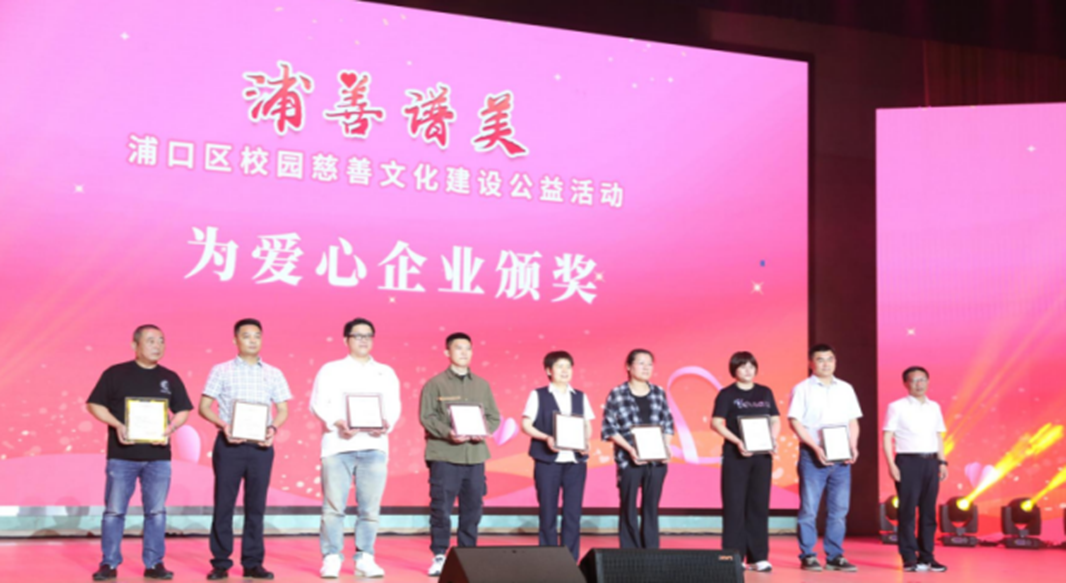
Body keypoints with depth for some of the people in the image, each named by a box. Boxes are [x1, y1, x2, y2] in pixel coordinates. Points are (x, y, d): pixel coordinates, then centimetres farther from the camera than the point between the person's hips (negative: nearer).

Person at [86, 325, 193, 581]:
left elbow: (183, 410, 13)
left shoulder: (170, 378, 9)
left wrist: (171, 428, -7)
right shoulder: (115, 374, 1)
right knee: (114, 510, 1)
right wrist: (117, 425, -13)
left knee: (156, 511, 4)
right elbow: (95, 405, 1)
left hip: (158, 455, 2)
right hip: (122, 455, -2)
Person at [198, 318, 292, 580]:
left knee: (256, 505, 5)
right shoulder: (221, 371, 4)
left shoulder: (273, 374, 9)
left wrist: (274, 427, -11)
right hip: (229, 444, -2)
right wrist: (223, 425, -15)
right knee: (224, 503, 0)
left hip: (260, 446, 2)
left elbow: (283, 409, 10)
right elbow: (204, 406, 2)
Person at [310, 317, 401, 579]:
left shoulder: (386, 373, 18)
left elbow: (394, 405, 10)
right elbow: (319, 403, 1)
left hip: (373, 445, 2)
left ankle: (365, 559, 6)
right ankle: (331, 559, 1)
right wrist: (338, 423, -15)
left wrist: (386, 424, -11)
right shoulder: (331, 370, 11)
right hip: (338, 444, -2)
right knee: (333, 506, -5)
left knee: (370, 507, -1)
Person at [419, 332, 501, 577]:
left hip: (475, 455, 4)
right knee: (441, 508, -3)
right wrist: (448, 433, -19)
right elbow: (426, 416, -5)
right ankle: (439, 556, 6)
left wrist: (484, 431, -8)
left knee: (472, 508, 6)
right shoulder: (435, 384, 2)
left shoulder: (482, 385, 14)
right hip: (444, 455, -4)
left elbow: (494, 416, 12)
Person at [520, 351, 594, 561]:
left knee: (573, 511, 2)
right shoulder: (538, 395, 2)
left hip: (575, 461, 3)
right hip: (547, 460, -3)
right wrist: (546, 438, -18)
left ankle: (570, 559, 8)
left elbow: (587, 426, 13)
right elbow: (526, 424, -2)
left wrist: (586, 441, -8)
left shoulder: (580, 397, 12)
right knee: (548, 511, 2)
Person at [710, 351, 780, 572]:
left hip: (762, 454, 4)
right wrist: (737, 441, -18)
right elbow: (716, 423, -7)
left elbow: (776, 420, 13)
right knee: (735, 504, -2)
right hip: (736, 454, -4)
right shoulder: (727, 394, 0)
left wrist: (773, 440, -5)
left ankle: (758, 557, 8)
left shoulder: (765, 393, 12)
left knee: (759, 504, 4)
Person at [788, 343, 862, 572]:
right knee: (809, 508, -3)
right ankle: (807, 556, 4)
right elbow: (795, 421, -5)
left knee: (839, 509, 4)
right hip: (812, 456, -4)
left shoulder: (846, 389, 14)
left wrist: (853, 446, -2)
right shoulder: (802, 389, 1)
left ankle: (835, 557, 11)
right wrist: (815, 448, -15)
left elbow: (853, 421, 15)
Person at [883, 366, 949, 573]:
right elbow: (887, 438, -4)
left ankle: (926, 557, 12)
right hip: (908, 461, -4)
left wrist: (942, 462, 9)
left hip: (930, 462, 5)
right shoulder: (897, 407, -1)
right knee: (907, 511, -4)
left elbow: (939, 436, 18)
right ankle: (909, 558, 1)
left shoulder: (934, 407, 13)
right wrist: (891, 464, -12)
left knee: (928, 511, 5)